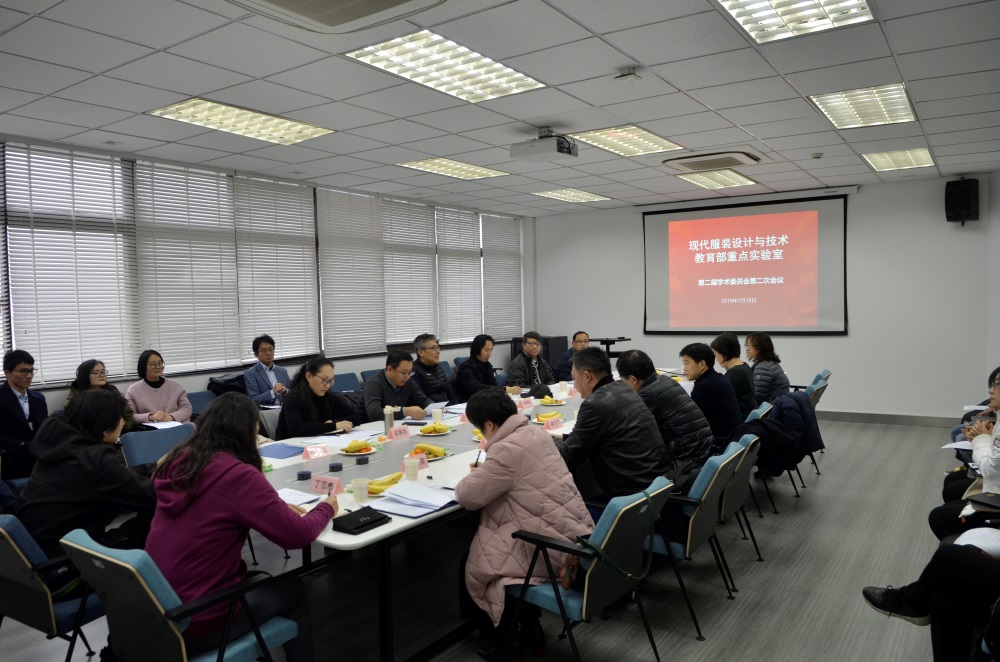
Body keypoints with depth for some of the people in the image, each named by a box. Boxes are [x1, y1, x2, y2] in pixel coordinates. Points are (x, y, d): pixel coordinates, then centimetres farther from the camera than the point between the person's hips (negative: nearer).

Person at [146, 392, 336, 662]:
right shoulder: (237, 475, -23)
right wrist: (326, 508, 2)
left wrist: (277, 506, 9)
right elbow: (297, 535, -17)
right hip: (197, 622, -7)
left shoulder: (177, 462, 0)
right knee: (292, 588, 15)